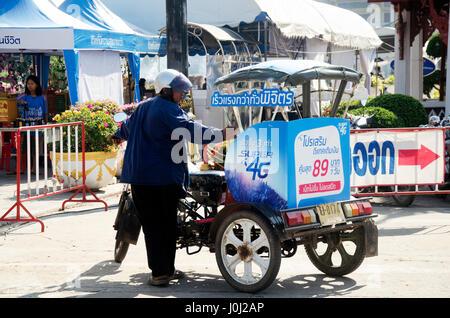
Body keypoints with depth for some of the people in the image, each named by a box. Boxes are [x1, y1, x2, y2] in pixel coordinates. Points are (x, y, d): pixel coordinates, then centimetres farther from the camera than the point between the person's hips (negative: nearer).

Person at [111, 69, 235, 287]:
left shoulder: (143, 107, 16)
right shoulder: (168, 110, -9)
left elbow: (128, 126, 36)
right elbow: (190, 130, -23)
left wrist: (119, 136, 58)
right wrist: (223, 134, -27)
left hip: (139, 177, 7)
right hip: (164, 177, -7)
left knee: (151, 224, 6)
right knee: (167, 224, 5)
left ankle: (160, 272, 5)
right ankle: (165, 270, 10)